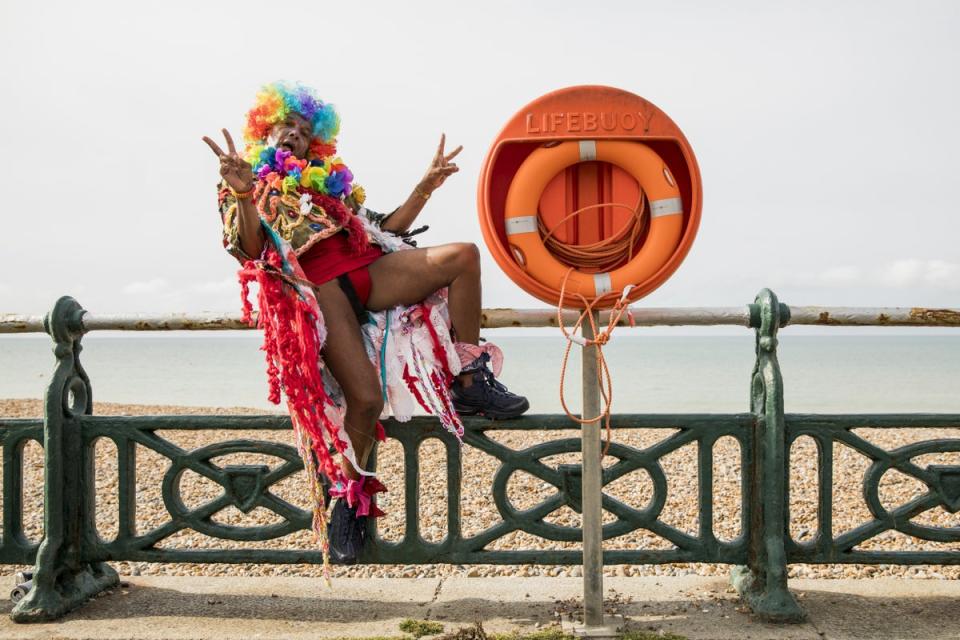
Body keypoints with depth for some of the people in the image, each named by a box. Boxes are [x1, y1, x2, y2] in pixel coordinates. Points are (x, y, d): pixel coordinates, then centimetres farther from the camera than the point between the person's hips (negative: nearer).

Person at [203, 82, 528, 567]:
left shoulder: (330, 181, 31)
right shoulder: (248, 188, 18)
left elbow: (381, 230, 24)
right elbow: (251, 250, -1)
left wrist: (425, 187, 19)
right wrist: (243, 195, -17)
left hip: (367, 269, 5)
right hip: (317, 286, -5)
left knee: (462, 254, -18)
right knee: (365, 398, -21)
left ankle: (469, 383, -11)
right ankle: (347, 499, 3)